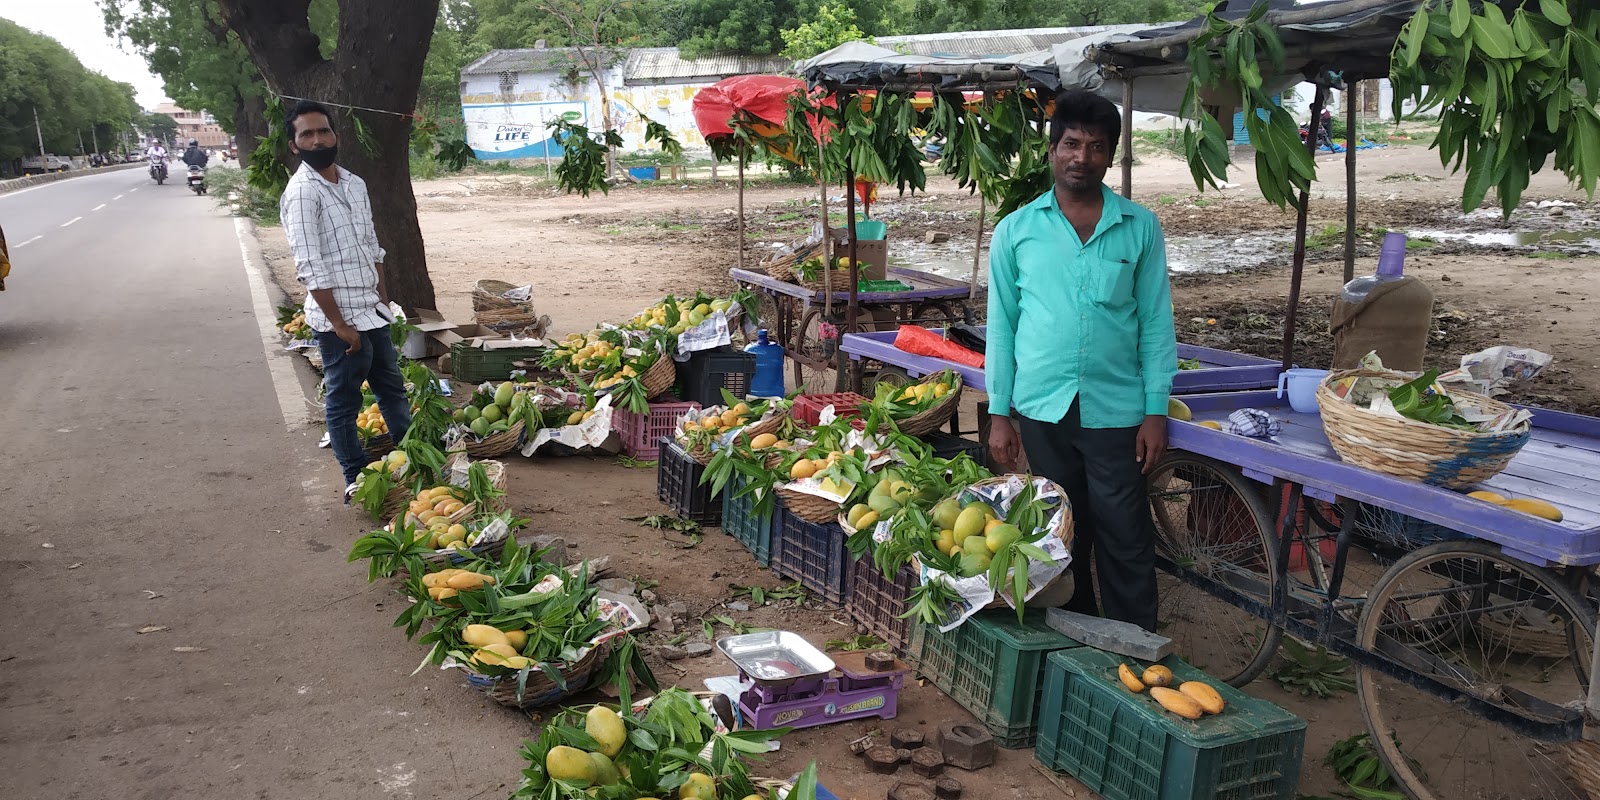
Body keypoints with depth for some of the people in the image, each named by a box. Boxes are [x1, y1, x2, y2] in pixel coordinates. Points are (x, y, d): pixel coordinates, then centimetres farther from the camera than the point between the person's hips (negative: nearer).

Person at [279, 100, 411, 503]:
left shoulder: (355, 184, 10)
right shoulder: (301, 193, -14)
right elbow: (310, 267, -19)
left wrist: (384, 299, 15)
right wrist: (339, 324, -19)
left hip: (372, 311, 8)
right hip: (339, 318, -8)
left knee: (393, 388, 18)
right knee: (344, 402, 3)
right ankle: (357, 480, 14)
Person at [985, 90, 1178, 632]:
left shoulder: (1140, 228, 4)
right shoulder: (1017, 230, 5)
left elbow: (1156, 323, 4)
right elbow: (1001, 324, 7)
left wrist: (1156, 411, -2)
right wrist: (999, 413, 3)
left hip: (1116, 409, -1)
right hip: (1042, 409, 1)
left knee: (1125, 541, 1)